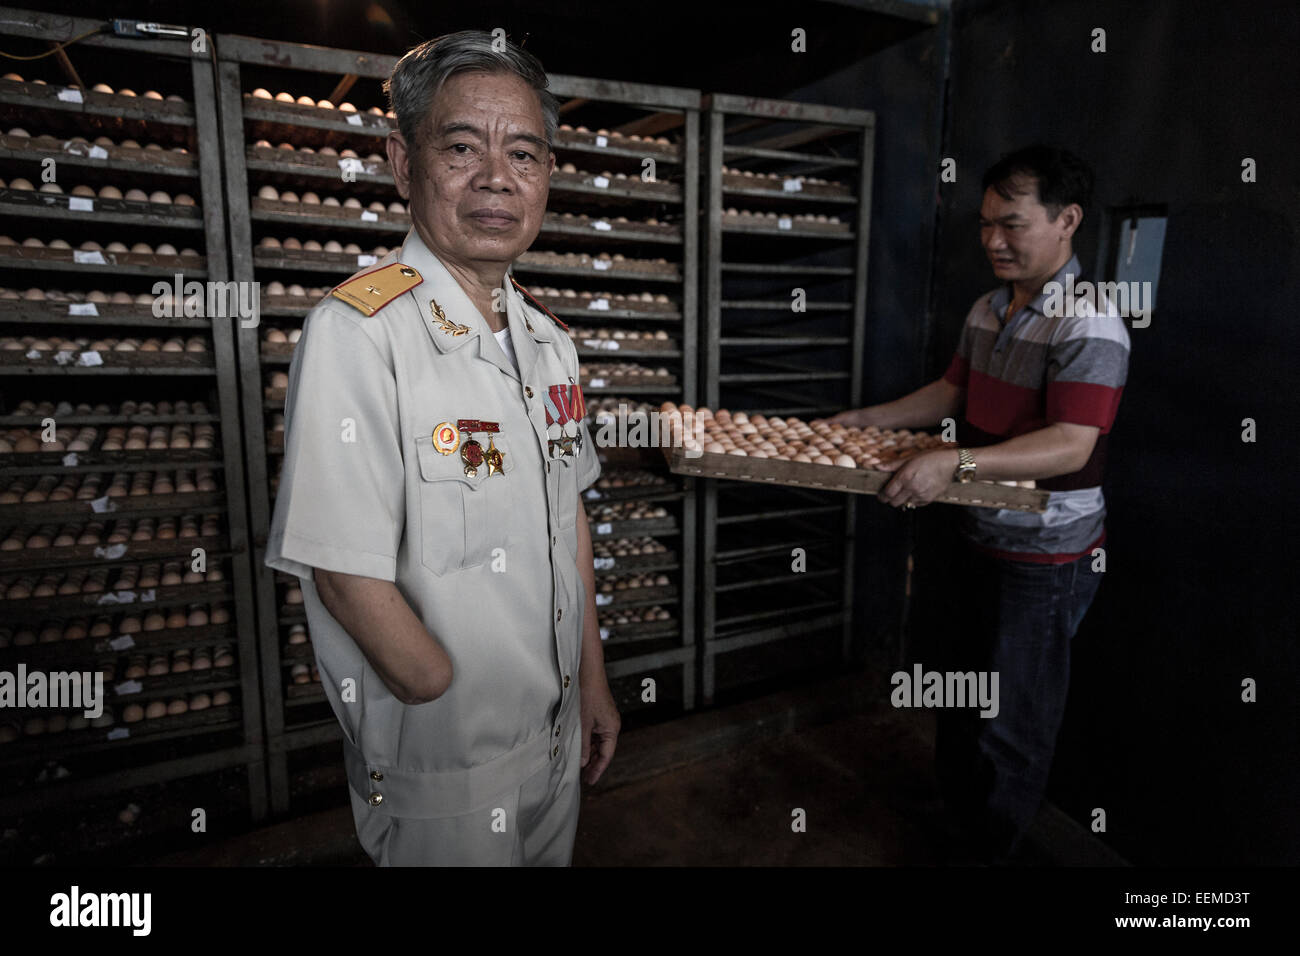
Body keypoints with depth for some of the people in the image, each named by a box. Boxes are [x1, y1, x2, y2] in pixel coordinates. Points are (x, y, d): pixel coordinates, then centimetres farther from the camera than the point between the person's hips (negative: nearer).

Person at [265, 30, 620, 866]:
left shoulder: (549, 340, 1)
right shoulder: (356, 334, -22)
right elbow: (348, 576, -23)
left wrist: (593, 681, 9)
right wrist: (476, 726, -14)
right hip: (438, 767, -6)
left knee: (556, 857, 26)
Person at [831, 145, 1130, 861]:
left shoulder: (1088, 324, -21)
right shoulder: (987, 310, 7)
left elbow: (1071, 446, -29)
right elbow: (952, 392, 16)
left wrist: (955, 463, -39)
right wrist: (864, 420, 9)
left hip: (1047, 557, -8)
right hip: (982, 536, 9)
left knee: (1011, 722, 7)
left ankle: (988, 847, 29)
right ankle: (951, 808, 46)